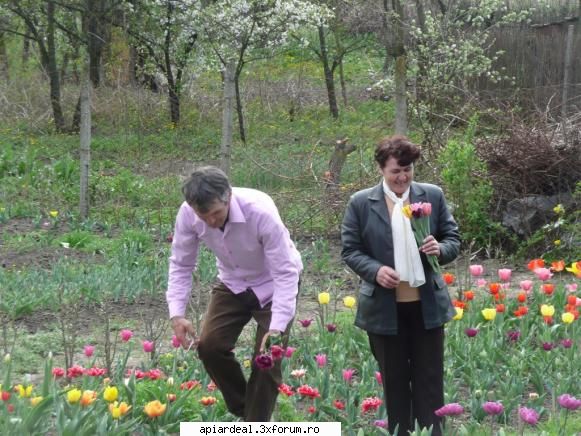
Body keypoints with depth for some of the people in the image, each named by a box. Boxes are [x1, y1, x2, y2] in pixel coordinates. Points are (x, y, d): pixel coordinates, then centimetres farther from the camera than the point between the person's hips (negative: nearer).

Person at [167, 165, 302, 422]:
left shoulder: (260, 213, -37)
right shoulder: (188, 214, -25)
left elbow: (285, 273, -33)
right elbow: (181, 265, -11)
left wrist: (277, 328, -41)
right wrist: (177, 314, -24)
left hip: (272, 285, -4)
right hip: (233, 284, 4)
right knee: (210, 345, -9)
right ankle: (242, 410, 14)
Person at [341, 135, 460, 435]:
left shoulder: (433, 196, 2)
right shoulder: (360, 203, -3)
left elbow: (453, 238, 7)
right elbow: (349, 250, -1)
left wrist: (440, 249, -16)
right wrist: (375, 270, -19)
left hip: (427, 306, 1)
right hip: (384, 308, -1)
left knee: (429, 381, 7)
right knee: (394, 383, 11)